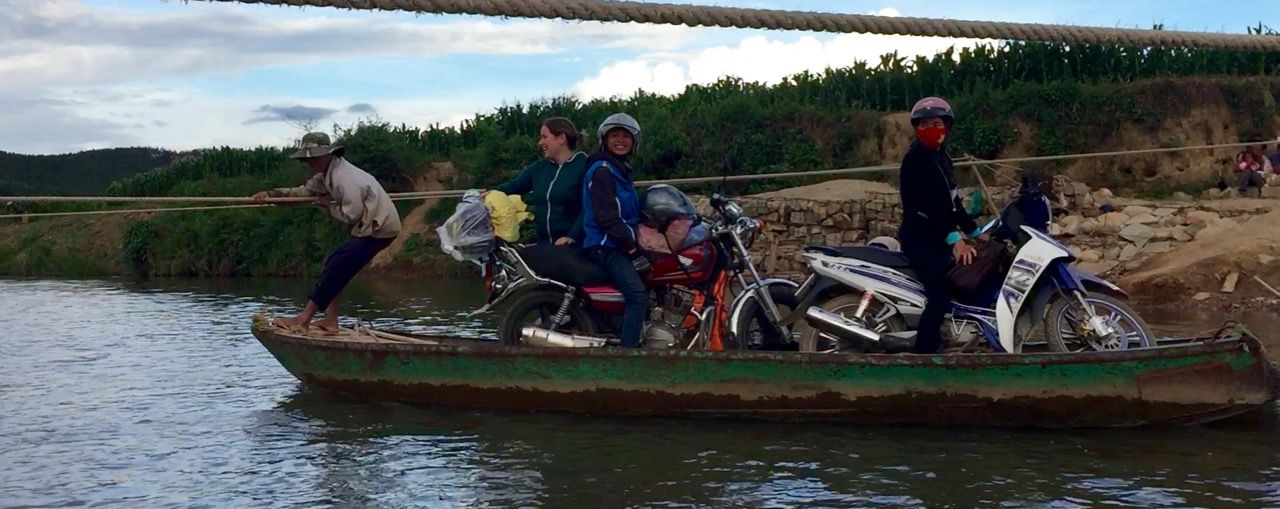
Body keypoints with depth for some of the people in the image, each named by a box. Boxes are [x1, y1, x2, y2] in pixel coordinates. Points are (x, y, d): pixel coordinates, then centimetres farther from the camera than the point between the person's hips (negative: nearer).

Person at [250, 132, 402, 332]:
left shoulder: (345, 178, -22)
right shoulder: (327, 173, 10)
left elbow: (351, 215, -22)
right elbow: (304, 191, 16)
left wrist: (329, 205, -7)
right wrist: (271, 194, 6)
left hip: (379, 228, -10)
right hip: (370, 228, 10)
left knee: (336, 269, -12)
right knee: (334, 265, 10)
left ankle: (303, 319, -10)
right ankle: (330, 321, 9)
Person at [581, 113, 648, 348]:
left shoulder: (622, 170, 18)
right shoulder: (601, 171, -12)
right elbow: (607, 217, -20)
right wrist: (632, 248, -19)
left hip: (621, 244, 10)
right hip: (605, 246, -10)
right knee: (638, 295, -26)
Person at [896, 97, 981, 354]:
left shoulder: (942, 157, 16)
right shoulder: (916, 159, -14)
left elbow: (952, 201, 20)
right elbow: (930, 203, -25)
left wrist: (974, 231, 16)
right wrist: (955, 239, -34)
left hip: (937, 238, 10)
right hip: (920, 238, -10)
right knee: (941, 297, -21)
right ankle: (923, 353, -20)